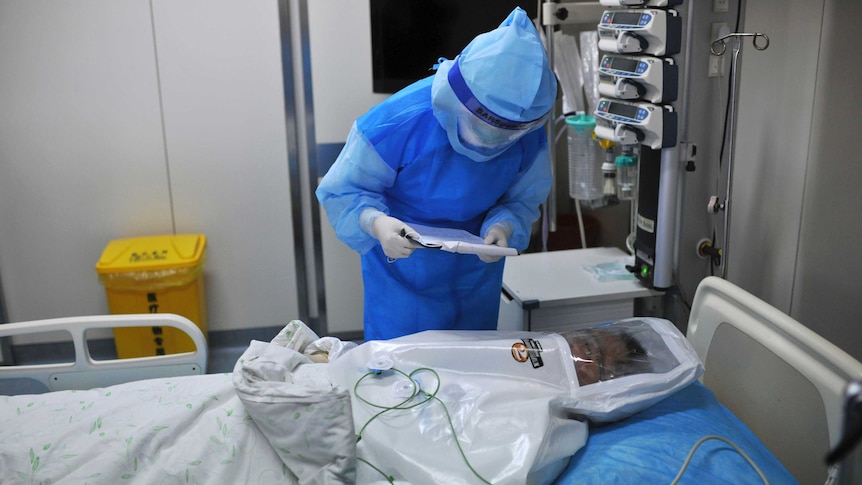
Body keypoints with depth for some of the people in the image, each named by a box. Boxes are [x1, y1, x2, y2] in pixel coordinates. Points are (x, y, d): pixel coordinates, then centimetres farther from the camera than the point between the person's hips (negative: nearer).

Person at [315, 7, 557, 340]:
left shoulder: (529, 137, -18)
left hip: (476, 277, 4)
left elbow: (523, 199, -4)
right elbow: (342, 192, -19)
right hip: (402, 275, -3)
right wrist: (376, 222, -39)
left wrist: (504, 226, -26)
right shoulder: (397, 122, -30)